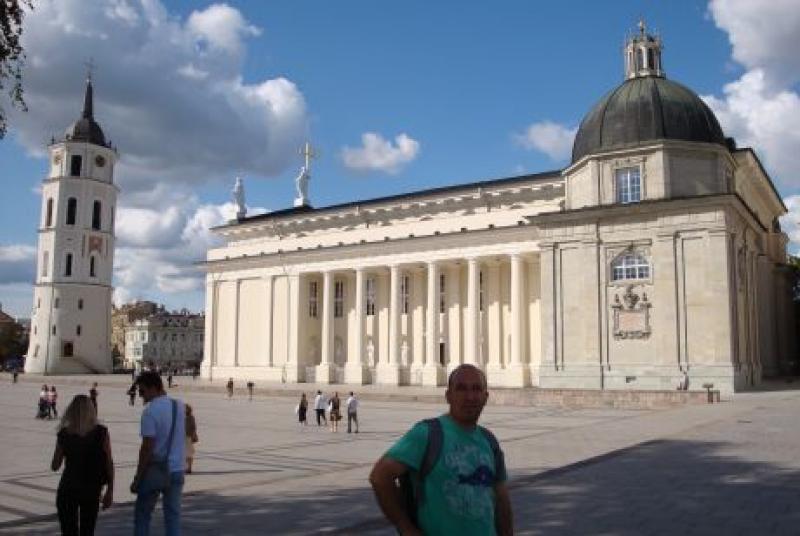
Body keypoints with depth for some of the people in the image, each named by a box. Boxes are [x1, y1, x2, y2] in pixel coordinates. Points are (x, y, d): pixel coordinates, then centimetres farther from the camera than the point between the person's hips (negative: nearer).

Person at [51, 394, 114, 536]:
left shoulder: (64, 434, -6)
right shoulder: (102, 433, -7)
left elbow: (55, 466, 2)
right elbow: (109, 464, -7)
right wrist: (110, 491, 1)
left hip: (67, 490, 0)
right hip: (92, 491, 1)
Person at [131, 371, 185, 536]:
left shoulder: (150, 411, -15)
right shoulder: (180, 406, 4)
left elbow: (147, 448, -17)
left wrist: (137, 478, -10)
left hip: (155, 470, -5)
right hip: (176, 470, 5)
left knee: (142, 514, 12)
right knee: (173, 515, 10)